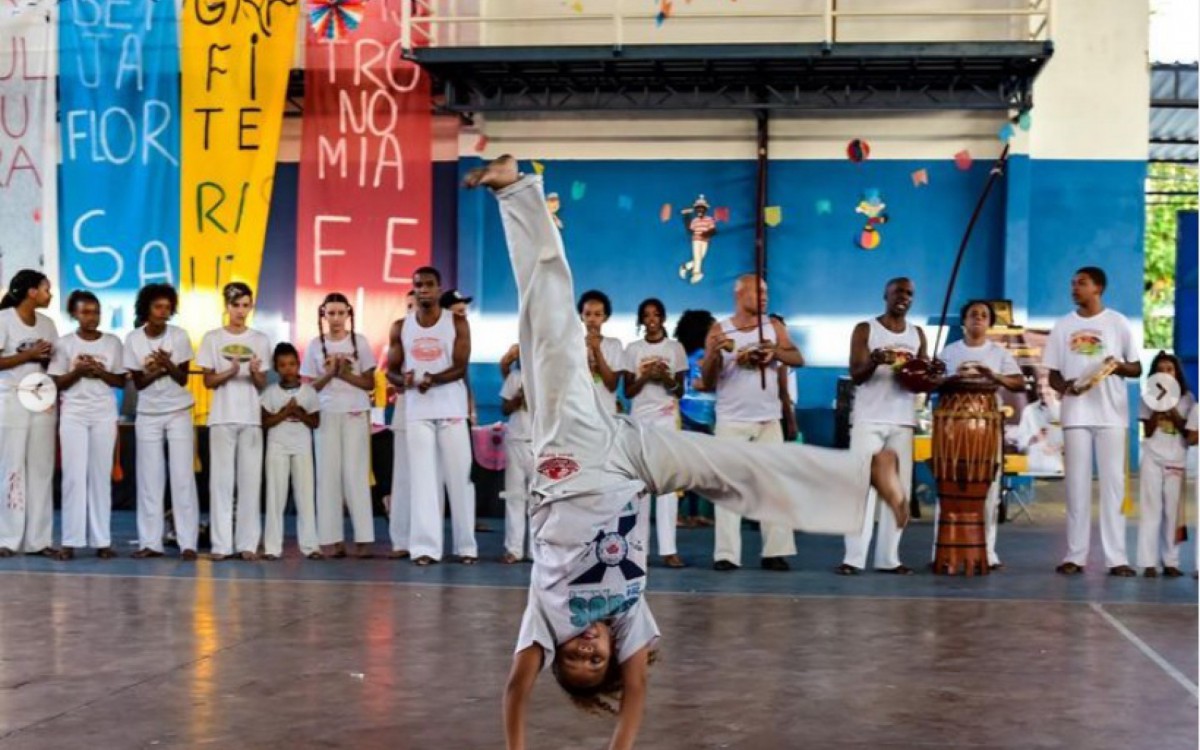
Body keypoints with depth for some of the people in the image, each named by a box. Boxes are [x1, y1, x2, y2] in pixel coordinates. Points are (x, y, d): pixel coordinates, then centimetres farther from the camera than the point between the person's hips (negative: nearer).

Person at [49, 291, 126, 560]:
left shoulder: (113, 342, 5)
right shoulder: (64, 343, 2)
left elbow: (121, 382, 6)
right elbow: (56, 384, 2)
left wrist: (101, 372, -11)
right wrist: (77, 371, -14)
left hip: (104, 415, 1)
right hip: (73, 415, -1)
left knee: (101, 476, 0)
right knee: (74, 476, -4)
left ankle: (102, 540, 2)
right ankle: (70, 541, -3)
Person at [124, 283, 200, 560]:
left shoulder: (179, 336, -7)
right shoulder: (133, 339, -5)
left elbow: (182, 379, -6)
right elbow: (138, 382, -2)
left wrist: (168, 365, -25)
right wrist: (159, 369, -19)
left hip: (179, 413, -1)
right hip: (148, 415, 1)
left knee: (182, 476, -6)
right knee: (149, 477, 0)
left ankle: (187, 543, -6)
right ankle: (150, 542, 3)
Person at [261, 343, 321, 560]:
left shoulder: (308, 391, 5)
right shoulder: (270, 392, 2)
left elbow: (315, 422, 5)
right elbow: (265, 422, -3)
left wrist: (301, 414, -13)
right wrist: (284, 412, -14)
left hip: (302, 447, 1)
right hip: (277, 447, -1)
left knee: (306, 495, -1)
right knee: (276, 495, -1)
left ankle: (309, 544, 1)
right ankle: (272, 546, 1)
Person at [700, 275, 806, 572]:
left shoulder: (773, 326, 5)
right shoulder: (719, 330, -3)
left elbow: (798, 359, -2)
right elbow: (708, 382, -4)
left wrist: (775, 350, -20)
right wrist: (714, 353, -22)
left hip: (769, 419, 3)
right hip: (731, 421, -3)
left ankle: (776, 551, 5)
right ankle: (726, 554, -2)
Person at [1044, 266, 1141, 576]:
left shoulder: (1118, 323, 5)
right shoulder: (1063, 326, 10)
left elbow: (1137, 368, 7)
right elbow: (1052, 374, 11)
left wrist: (1118, 366, -15)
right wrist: (1064, 386, -12)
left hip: (1111, 413, -2)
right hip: (1076, 413, 2)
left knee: (1113, 482, -3)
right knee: (1076, 482, 1)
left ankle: (1116, 557, -2)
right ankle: (1075, 555, 3)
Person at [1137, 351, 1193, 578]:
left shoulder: (1187, 398, 6)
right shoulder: (1148, 398, 5)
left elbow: (1189, 432, 2)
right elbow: (1148, 431, 0)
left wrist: (1174, 415, -13)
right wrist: (1157, 411, -14)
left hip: (1177, 461, 1)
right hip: (1153, 460, -1)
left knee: (1173, 511, 0)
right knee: (1151, 509, -5)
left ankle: (1170, 562, 3)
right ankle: (1148, 563, -7)